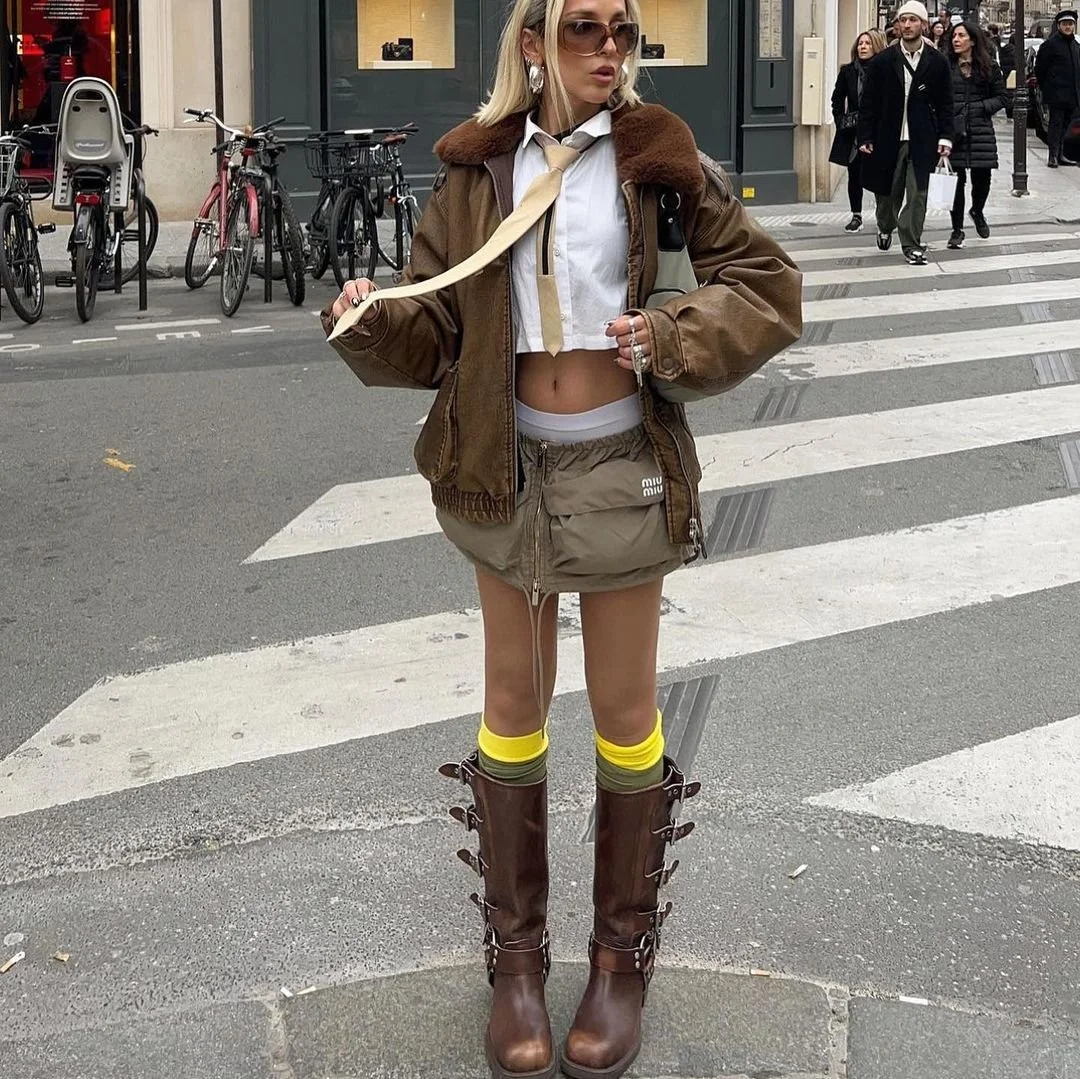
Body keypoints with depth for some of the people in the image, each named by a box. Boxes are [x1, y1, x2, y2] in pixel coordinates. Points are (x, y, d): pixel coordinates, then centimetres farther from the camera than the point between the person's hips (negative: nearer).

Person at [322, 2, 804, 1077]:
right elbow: (434, 329, 0)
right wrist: (369, 322, -20)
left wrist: (670, 335, -19)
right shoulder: (476, 171, 0)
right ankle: (515, 954, 26)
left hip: (622, 467, -2)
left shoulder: (659, 159, -5)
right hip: (508, 466, 2)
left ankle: (623, 953, 27)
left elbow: (768, 286, -3)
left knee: (624, 713, 9)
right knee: (513, 707, 11)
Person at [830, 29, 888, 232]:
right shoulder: (848, 71, 6)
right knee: (854, 175, 7)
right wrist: (841, 122, 1)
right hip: (852, 132, 3)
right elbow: (837, 101, 12)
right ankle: (856, 216, 15)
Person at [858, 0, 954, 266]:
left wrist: (945, 137, -2)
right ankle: (885, 228, 41)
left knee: (917, 194, -5)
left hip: (922, 141, -1)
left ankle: (912, 244, 1)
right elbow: (868, 102, 1)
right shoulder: (881, 62, -1)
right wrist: (865, 137, -4)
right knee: (888, 191, 13)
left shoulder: (937, 62, 2)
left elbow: (945, 103, 6)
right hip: (888, 139, 1)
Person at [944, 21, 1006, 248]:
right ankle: (957, 230, 9)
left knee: (982, 178, 2)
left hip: (981, 130, 1)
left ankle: (977, 212, 35)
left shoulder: (989, 68, 5)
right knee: (956, 180, -2)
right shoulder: (944, 67, 2)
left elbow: (1000, 98, 7)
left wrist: (980, 107, -7)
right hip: (952, 129, -1)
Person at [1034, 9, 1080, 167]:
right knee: (1056, 123, -9)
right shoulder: (1050, 44, -6)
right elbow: (1040, 68, -4)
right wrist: (1044, 87, 0)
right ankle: (1053, 156, -8)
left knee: (1064, 125, 11)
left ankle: (1060, 155, 17)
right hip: (1057, 93, -7)